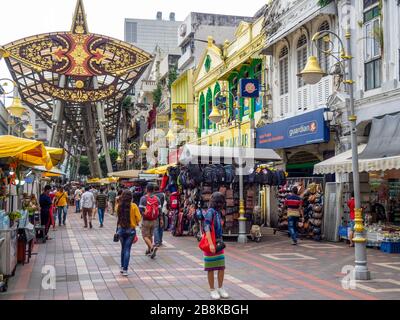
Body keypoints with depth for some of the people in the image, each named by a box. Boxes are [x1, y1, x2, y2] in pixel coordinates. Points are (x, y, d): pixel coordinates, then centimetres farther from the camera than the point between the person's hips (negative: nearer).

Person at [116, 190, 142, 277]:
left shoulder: (118, 206, -6)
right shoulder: (133, 206, -12)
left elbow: (117, 216, 8)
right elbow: (139, 218, -8)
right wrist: (136, 222, 12)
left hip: (121, 229, 3)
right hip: (131, 230, -3)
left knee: (123, 248, 20)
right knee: (127, 249, 1)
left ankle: (122, 267, 25)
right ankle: (125, 270, -2)